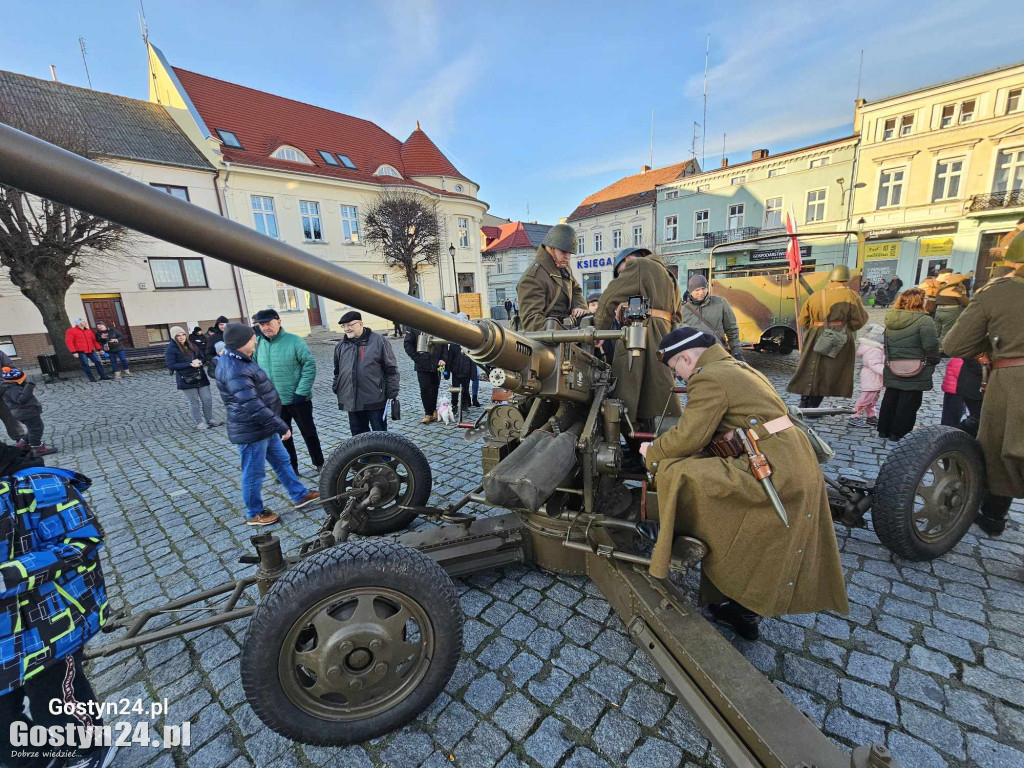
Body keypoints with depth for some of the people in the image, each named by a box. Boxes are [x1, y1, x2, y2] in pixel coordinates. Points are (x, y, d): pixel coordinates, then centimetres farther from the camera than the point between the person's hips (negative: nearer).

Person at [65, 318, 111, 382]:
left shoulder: (88, 331, 15)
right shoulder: (70, 331, -1)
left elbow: (94, 340, 17)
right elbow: (69, 342, -6)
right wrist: (74, 352, -14)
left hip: (91, 351, 5)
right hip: (80, 352, -5)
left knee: (98, 362, -1)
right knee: (85, 365, -3)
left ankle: (103, 376, 2)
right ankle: (91, 379, 0)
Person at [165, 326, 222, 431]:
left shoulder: (192, 345, 12)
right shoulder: (171, 349, -6)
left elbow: (202, 357, 16)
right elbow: (171, 365, -13)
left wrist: (199, 361, -8)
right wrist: (190, 364, -19)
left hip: (201, 377, 5)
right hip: (186, 380, -5)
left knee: (207, 399, 5)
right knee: (194, 402, 2)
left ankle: (209, 420, 18)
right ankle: (199, 423, 13)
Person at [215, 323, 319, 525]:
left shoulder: (240, 360, 8)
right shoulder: (234, 369, -26)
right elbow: (253, 406, -30)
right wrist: (281, 426, -24)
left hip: (265, 427, 10)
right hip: (251, 431, -10)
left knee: (282, 461, 19)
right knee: (254, 473, 7)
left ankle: (299, 495, 32)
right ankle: (254, 514, 25)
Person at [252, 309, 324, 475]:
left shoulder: (294, 341, -11)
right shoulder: (258, 344, 2)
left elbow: (309, 366, -13)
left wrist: (301, 392, -17)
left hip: (298, 400, -4)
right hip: (273, 402, 4)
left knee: (309, 433, 10)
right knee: (283, 436, 14)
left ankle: (319, 464, 26)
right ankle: (291, 468, 29)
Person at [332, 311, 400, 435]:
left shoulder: (378, 341, -5)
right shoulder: (341, 345, 10)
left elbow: (391, 369, -5)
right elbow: (337, 371, 23)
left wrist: (392, 393, -7)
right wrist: (336, 388, 16)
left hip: (375, 401, -5)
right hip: (352, 401, 5)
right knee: (358, 435, 14)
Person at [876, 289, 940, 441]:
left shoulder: (890, 319, 5)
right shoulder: (924, 320, -15)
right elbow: (930, 345, -17)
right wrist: (933, 362, -2)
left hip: (892, 370, 6)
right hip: (915, 372, -6)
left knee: (890, 398, 14)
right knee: (908, 402, 4)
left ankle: (884, 429, 20)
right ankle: (897, 432, 9)